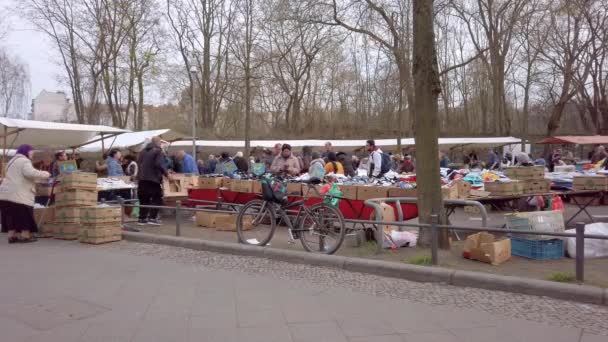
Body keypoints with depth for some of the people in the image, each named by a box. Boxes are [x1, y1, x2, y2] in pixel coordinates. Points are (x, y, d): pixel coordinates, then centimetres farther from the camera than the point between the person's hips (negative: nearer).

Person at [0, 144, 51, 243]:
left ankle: (12, 236, 9)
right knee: (25, 216, -3)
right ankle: (25, 236, -2)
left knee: (12, 216, 9)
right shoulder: (24, 161, -6)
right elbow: (30, 173, -23)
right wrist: (45, 174, -11)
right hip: (19, 195, -9)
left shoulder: (12, 161, 26)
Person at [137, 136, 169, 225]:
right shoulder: (158, 151, -8)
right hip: (153, 179, -7)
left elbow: (138, 163, 19)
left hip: (142, 179, 7)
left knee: (144, 199, 14)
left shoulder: (143, 151, 15)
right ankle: (152, 218, -5)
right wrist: (166, 173, -9)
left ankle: (142, 218, 16)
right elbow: (160, 165, -18)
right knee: (157, 198, 2)